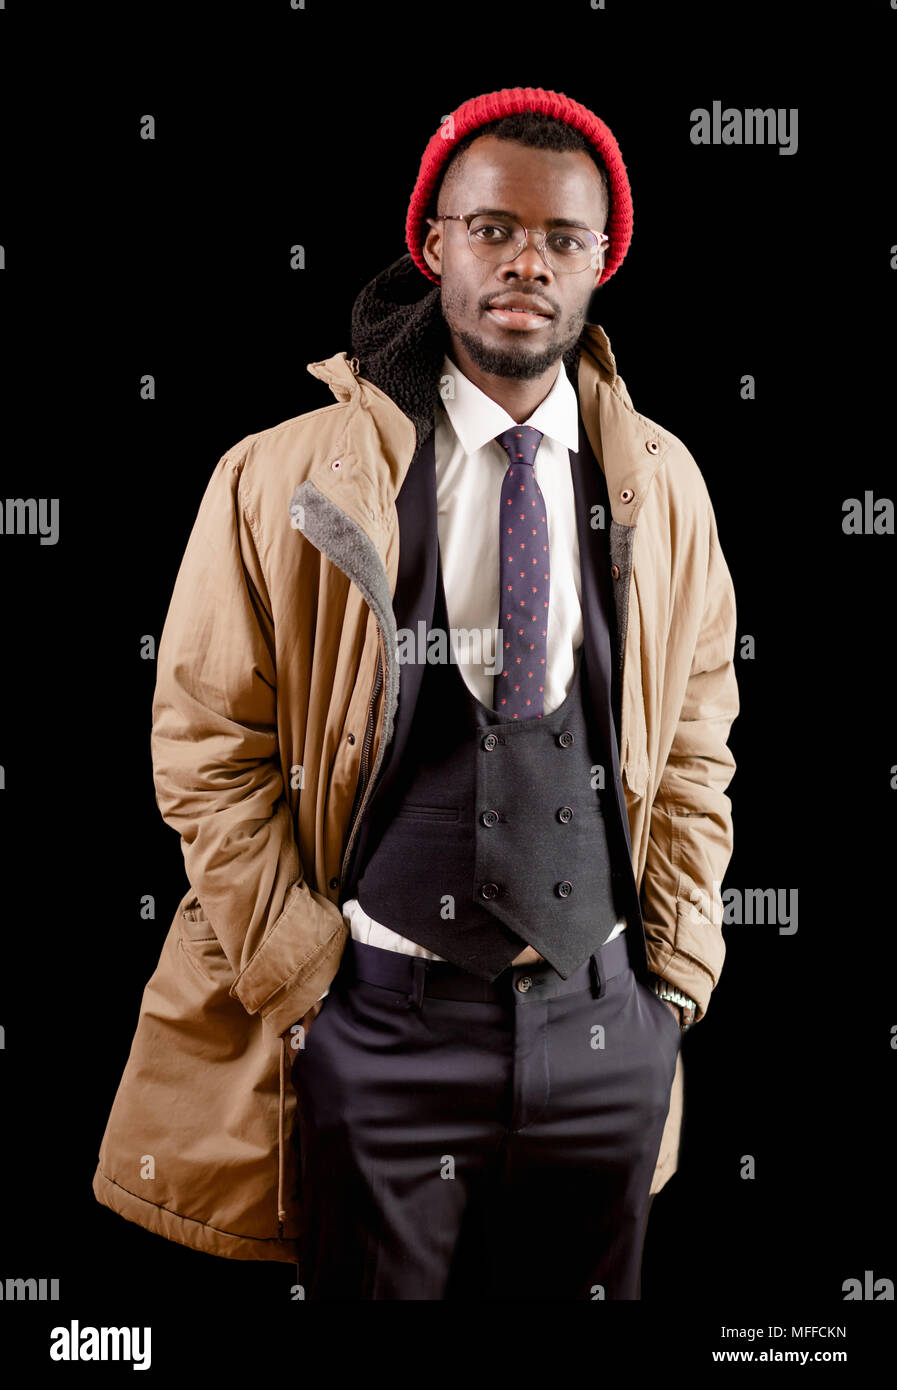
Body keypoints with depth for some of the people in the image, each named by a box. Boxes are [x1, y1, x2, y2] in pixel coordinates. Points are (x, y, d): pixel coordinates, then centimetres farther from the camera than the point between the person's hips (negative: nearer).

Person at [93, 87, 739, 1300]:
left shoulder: (662, 484, 3)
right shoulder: (287, 480, -6)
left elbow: (697, 741, 9)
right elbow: (206, 746, -3)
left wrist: (678, 963, 4)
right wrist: (301, 971, -6)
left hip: (606, 1019, 3)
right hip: (386, 1020, -2)